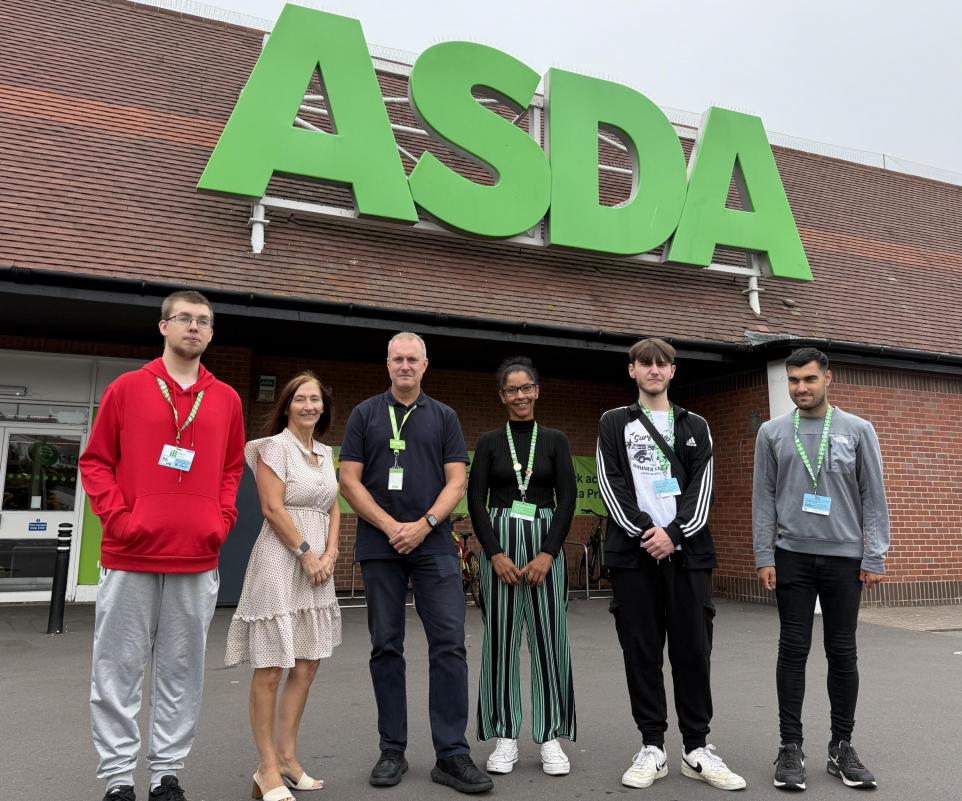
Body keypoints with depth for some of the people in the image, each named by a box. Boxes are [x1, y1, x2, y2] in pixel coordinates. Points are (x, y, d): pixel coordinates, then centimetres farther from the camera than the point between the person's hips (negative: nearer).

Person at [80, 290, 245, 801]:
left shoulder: (226, 399, 9)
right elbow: (95, 462, 4)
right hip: (130, 554, -2)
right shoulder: (127, 388, 3)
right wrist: (118, 517, -9)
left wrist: (223, 519, 1)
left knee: (182, 671, 9)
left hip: (198, 559, 2)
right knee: (119, 669, 5)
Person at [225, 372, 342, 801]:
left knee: (306, 665, 10)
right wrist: (307, 554, -11)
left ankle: (287, 755, 23)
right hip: (280, 561, -7)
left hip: (317, 565, 7)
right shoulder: (274, 446, -5)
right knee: (270, 668, -2)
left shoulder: (325, 453, 15)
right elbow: (273, 509, -13)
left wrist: (330, 555, 0)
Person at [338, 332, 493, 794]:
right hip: (380, 546, 0)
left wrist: (424, 524, -11)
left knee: (449, 644, -5)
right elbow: (350, 481, 1)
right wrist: (392, 528, -9)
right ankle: (392, 750, 17)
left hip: (434, 545, 0)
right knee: (386, 647, 6)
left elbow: (456, 481, 4)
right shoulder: (365, 414, 8)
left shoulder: (444, 417, 10)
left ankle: (452, 754, 3)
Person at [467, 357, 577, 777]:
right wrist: (496, 553, -11)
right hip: (499, 541, 0)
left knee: (549, 637, 1)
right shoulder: (489, 442, 6)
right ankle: (505, 737, 13)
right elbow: (476, 500, 0)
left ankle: (550, 737, 12)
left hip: (546, 541, 0)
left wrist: (547, 553, -11)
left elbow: (567, 498, 0)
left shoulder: (555, 440, 6)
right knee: (501, 638, 2)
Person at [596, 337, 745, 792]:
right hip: (634, 551, -1)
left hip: (687, 551, 1)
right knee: (641, 653, 3)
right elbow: (612, 485, 0)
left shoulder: (695, 427, 14)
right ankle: (652, 748, 13)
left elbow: (701, 486, 3)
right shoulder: (614, 424, 10)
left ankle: (697, 749, 14)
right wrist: (643, 532, -12)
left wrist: (673, 532, -12)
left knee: (693, 651, 3)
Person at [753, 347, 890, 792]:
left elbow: (873, 498, 2)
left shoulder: (858, 430, 3)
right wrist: (764, 556, -2)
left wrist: (874, 557, -4)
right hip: (793, 556, 0)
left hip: (844, 558, 0)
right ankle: (791, 747, 10)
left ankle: (842, 747, 19)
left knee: (843, 653, 7)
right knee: (793, 651, 2)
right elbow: (763, 499, 3)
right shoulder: (772, 432, 4)